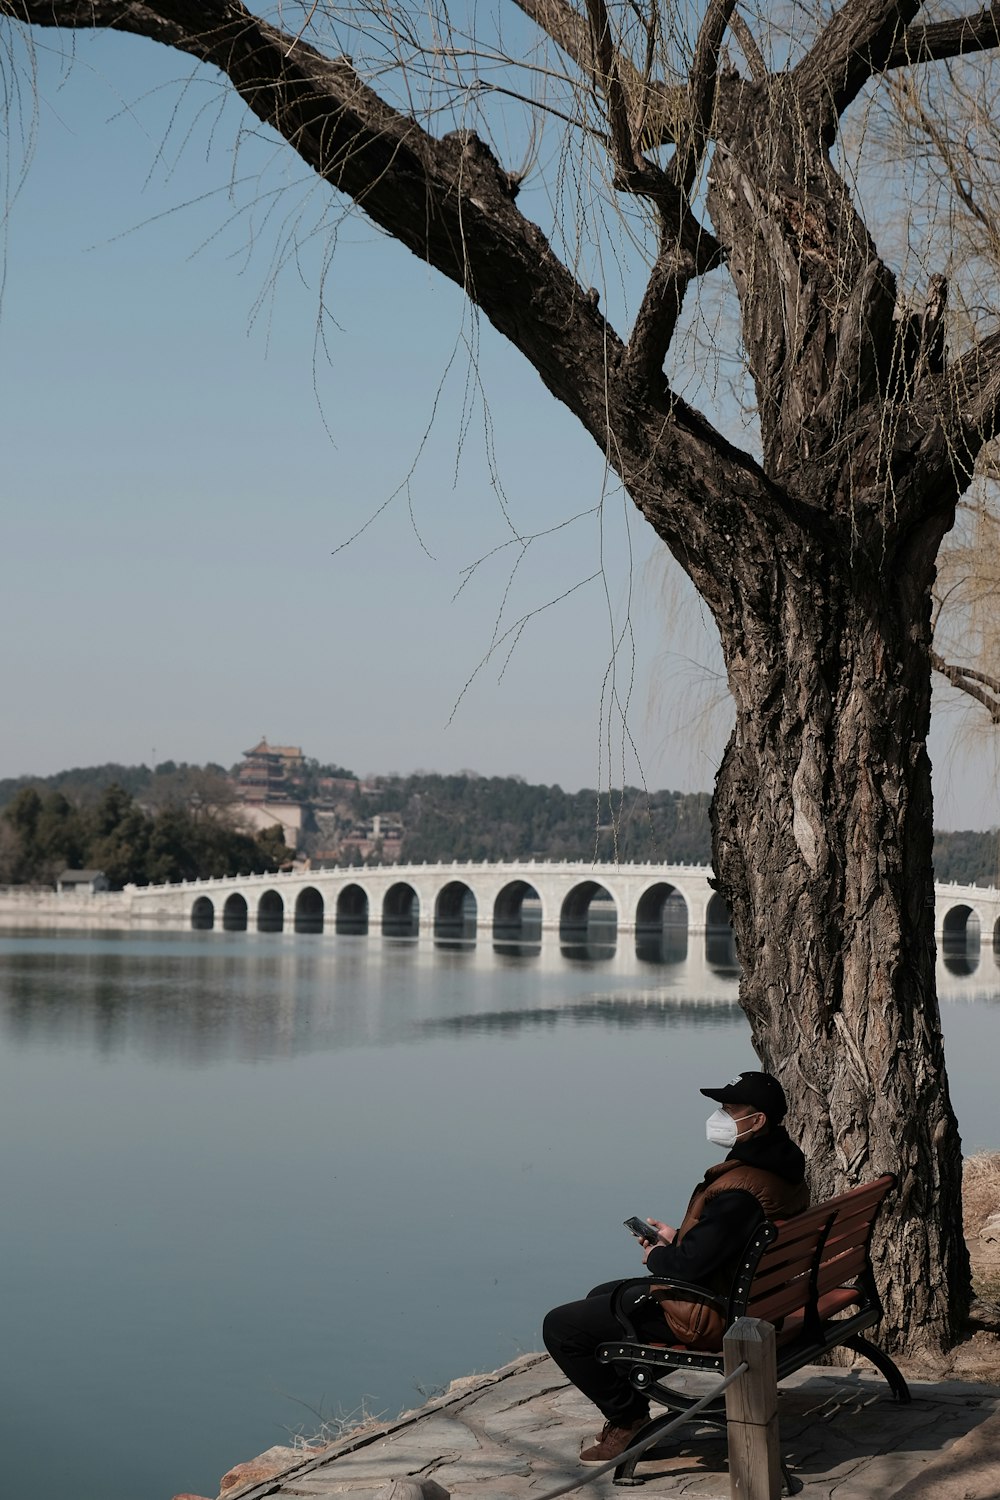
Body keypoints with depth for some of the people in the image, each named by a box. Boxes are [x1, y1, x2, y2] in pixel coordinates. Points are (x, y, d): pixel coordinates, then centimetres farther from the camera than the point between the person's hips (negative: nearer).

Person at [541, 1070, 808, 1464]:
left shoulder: (739, 1190, -31)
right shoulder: (783, 1169, 1)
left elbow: (690, 1266, -29)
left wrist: (657, 1256, -8)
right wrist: (677, 1239, 7)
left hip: (708, 1319, -11)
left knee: (560, 1326, -6)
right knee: (601, 1296, 28)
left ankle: (628, 1421, 7)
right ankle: (628, 1413, 30)